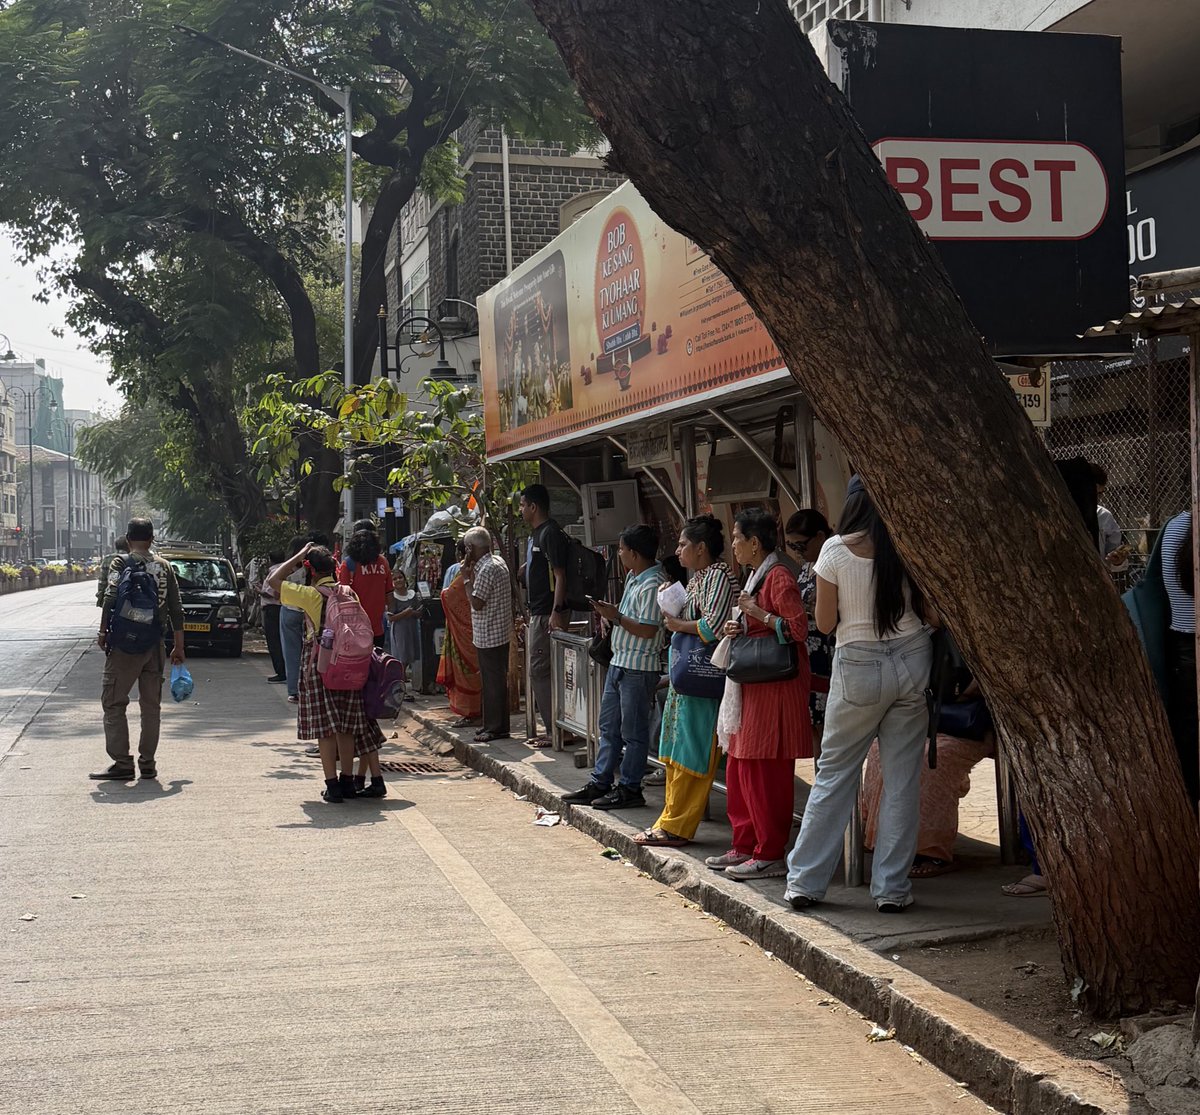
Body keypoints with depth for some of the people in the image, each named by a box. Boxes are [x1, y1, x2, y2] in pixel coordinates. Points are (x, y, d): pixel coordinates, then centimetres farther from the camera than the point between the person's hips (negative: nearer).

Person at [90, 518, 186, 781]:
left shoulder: (121, 563, -3)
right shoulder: (165, 567, 9)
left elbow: (111, 599, -16)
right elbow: (176, 610, 9)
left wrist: (103, 632, -5)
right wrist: (178, 648, 14)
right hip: (155, 644, 4)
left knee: (113, 702, 1)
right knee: (151, 705, 11)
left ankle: (122, 762, -5)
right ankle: (148, 762, 12)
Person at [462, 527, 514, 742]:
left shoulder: (486, 569, -20)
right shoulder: (497, 561, 11)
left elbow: (476, 603, -21)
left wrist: (466, 578, -12)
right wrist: (472, 573, 10)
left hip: (489, 635, -10)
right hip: (500, 633, 10)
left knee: (493, 681, -4)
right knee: (495, 680, 14)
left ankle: (496, 728, 0)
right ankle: (493, 724, 21)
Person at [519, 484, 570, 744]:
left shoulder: (551, 533, -13)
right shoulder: (535, 534, 18)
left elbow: (559, 576, -19)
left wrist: (556, 613, -26)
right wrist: (529, 615, 24)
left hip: (548, 614, -10)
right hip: (537, 614, 10)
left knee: (539, 671, -9)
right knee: (538, 671, 12)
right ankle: (552, 729, 16)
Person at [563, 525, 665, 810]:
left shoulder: (652, 585, -19)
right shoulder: (633, 577, 12)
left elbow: (648, 630, -24)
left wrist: (616, 617, -17)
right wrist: (610, 611, 5)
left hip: (638, 668, -10)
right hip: (619, 662, 10)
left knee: (633, 731, 0)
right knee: (609, 726, 14)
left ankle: (629, 789, 8)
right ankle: (600, 784, 20)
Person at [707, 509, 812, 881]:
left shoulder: (778, 576, -13)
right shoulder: (756, 576, 18)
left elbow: (798, 628, -20)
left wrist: (758, 614, -20)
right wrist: (740, 628, 9)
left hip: (775, 685, -10)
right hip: (752, 685, 10)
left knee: (766, 770, -7)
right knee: (739, 767, 13)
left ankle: (770, 855, -1)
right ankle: (745, 846, 22)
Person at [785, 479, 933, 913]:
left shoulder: (836, 550, -7)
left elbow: (825, 622, -3)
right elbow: (930, 610, 2)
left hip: (859, 668, -1)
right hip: (913, 661, 2)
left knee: (833, 773, 8)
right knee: (902, 779, 7)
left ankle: (805, 881, 12)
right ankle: (891, 888, 10)